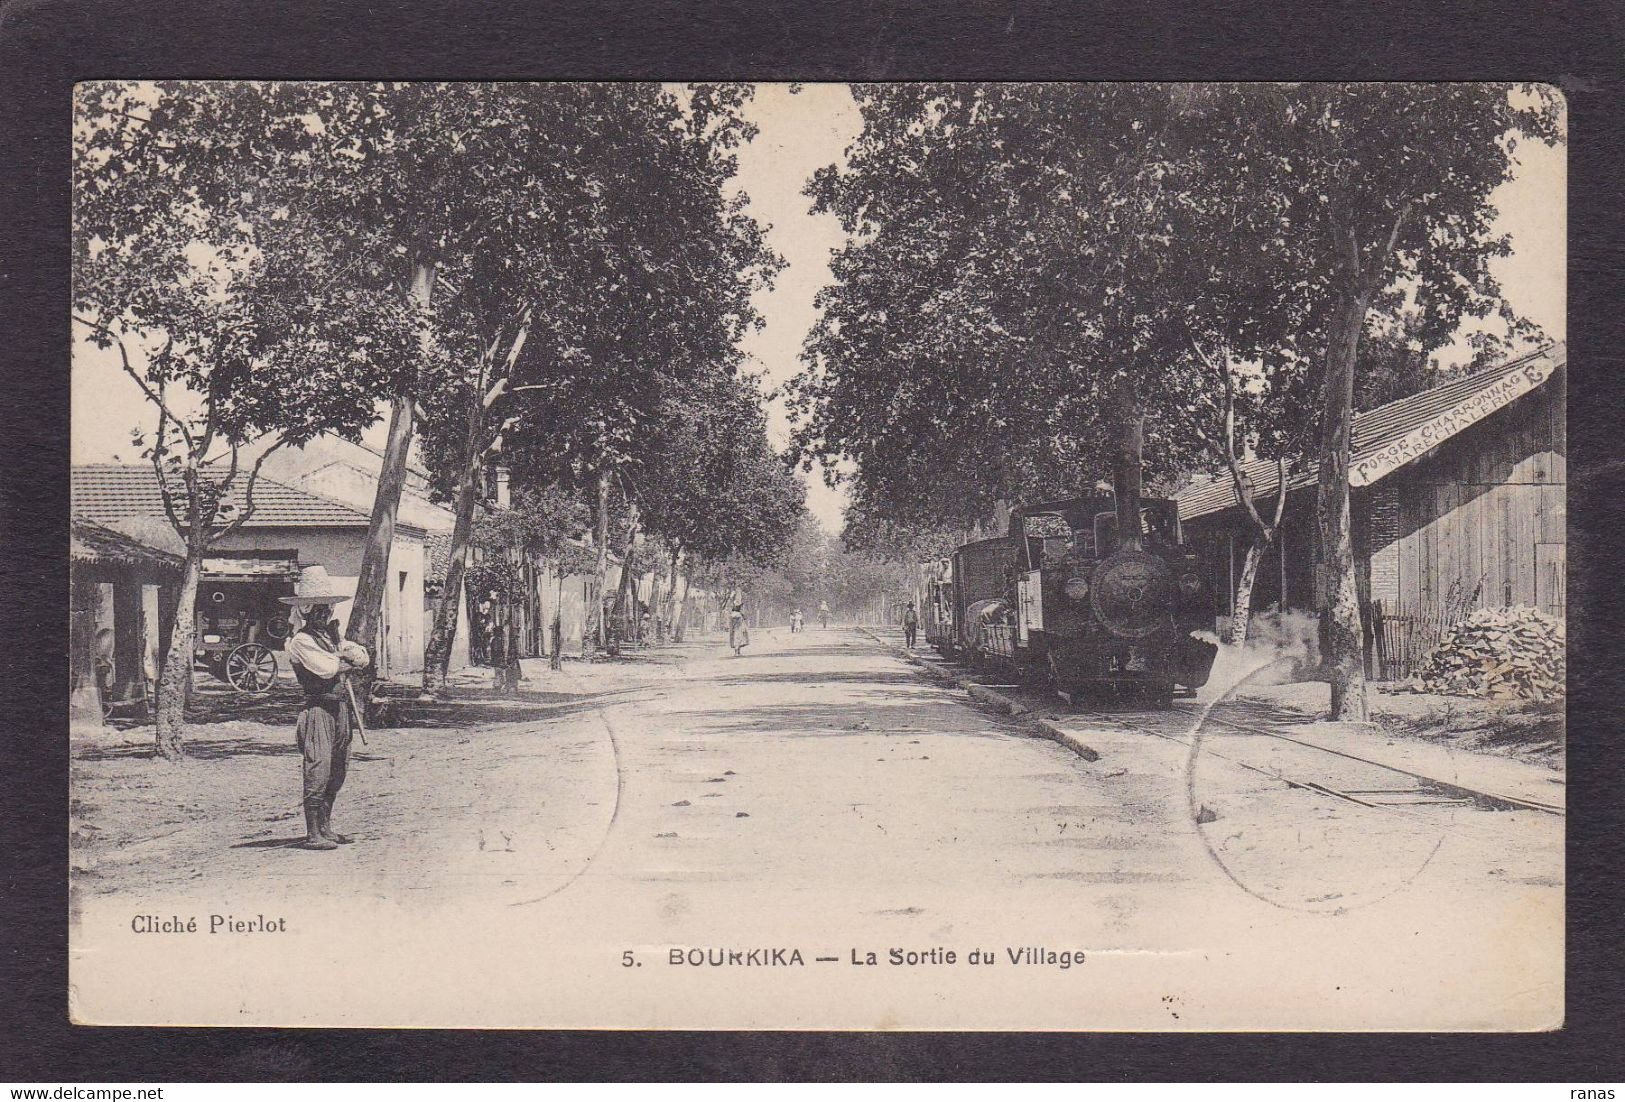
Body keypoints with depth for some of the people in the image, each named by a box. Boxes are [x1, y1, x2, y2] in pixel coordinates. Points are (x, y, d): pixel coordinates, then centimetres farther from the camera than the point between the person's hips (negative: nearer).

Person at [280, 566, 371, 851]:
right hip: (318, 708, -8)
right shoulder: (301, 641, -7)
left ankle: (325, 828, 20)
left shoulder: (332, 635, 19)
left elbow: (364, 656, 12)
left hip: (341, 708, 9)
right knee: (318, 771, -10)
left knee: (336, 773, 12)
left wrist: (351, 653, -9)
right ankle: (313, 834, -7)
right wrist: (349, 660, -1)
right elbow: (325, 668, -18)